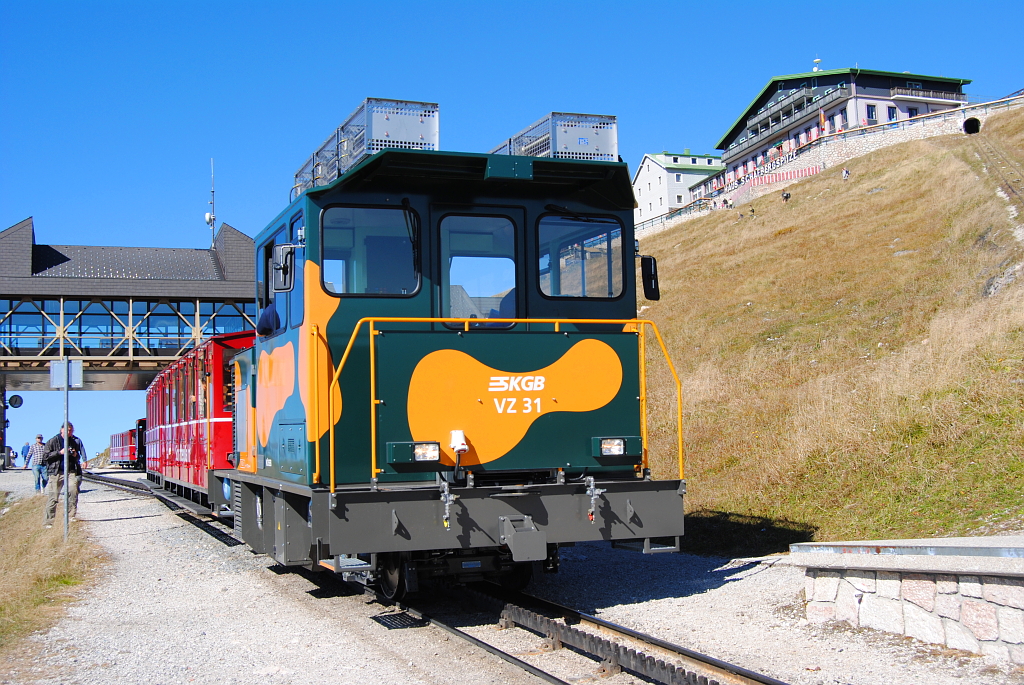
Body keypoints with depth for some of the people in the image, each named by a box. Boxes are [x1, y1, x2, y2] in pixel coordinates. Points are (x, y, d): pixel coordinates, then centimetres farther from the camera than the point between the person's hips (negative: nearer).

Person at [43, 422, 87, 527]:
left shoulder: (75, 441, 11)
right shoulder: (53, 441, 2)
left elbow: (78, 457, 22)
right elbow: (46, 455, -3)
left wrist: (75, 455, -1)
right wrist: (60, 452, -14)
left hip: (71, 471, 2)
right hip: (56, 472, -2)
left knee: (73, 491, -17)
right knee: (53, 497, -2)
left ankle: (72, 514, -5)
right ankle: (49, 521, 4)